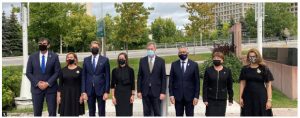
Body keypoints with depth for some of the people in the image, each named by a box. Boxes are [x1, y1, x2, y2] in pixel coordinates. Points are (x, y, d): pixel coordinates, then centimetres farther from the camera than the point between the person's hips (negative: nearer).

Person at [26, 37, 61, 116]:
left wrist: (48, 83, -13)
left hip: (51, 88, -1)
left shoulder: (54, 56, 1)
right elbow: (28, 73, 3)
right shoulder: (32, 57, 5)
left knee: (52, 112, 2)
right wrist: (37, 83, -10)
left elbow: (57, 72, -3)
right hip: (36, 88, 1)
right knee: (37, 113, 6)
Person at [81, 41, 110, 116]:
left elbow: (107, 76, -1)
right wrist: (83, 91, -1)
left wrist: (107, 91, -7)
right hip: (89, 90, 2)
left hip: (100, 90, -2)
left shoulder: (105, 60, 0)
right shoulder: (86, 60, 7)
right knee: (91, 112, 10)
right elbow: (84, 76, 6)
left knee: (101, 112, 4)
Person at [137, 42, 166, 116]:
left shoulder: (161, 61, 0)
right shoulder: (142, 60, 5)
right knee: (146, 113, 9)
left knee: (157, 113, 5)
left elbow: (163, 78, -1)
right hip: (145, 91, 2)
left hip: (156, 91, -2)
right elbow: (139, 76, 6)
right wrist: (139, 91, 0)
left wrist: (163, 92, -7)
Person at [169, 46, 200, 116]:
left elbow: (197, 82, -1)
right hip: (177, 96, 1)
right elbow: (171, 81, 3)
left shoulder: (194, 65, -1)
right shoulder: (174, 64, 3)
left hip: (190, 96, -1)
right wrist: (171, 94, -4)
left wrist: (196, 96, -6)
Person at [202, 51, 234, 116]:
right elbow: (205, 86, -1)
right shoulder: (208, 70, 1)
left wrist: (231, 99, 5)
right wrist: (205, 99, -6)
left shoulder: (227, 71, 3)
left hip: (222, 100, 1)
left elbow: (229, 87, 7)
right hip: (211, 99, -1)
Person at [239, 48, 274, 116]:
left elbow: (268, 85, -3)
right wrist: (240, 97, 1)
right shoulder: (245, 69, 6)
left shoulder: (264, 69, -2)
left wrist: (269, 100, -8)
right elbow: (242, 83, 7)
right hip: (248, 97, 3)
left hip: (261, 98, -2)